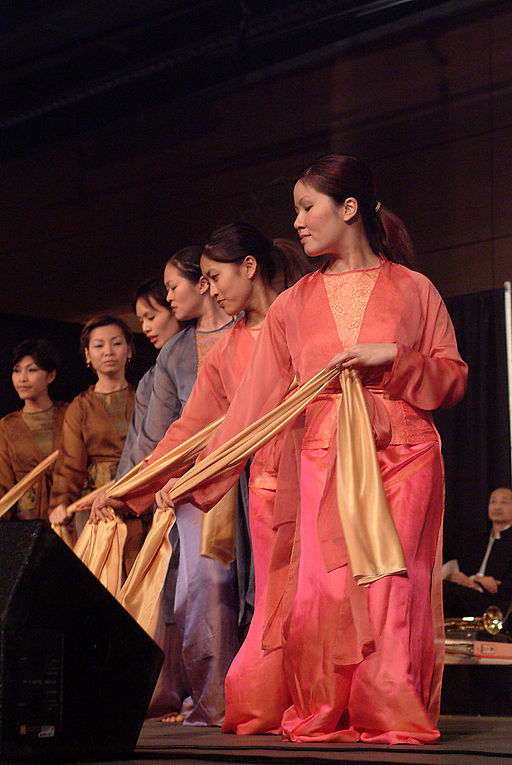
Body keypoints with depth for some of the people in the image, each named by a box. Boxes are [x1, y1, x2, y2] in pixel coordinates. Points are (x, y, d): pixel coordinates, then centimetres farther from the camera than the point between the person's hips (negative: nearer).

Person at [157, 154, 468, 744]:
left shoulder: (413, 290, 7)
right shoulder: (293, 305, 13)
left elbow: (453, 379, 6)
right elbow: (255, 401, 10)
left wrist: (392, 357, -11)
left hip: (404, 456, -2)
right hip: (325, 458, 2)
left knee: (392, 584, -8)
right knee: (325, 586, -8)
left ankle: (394, 717, 1)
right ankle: (326, 716, 2)